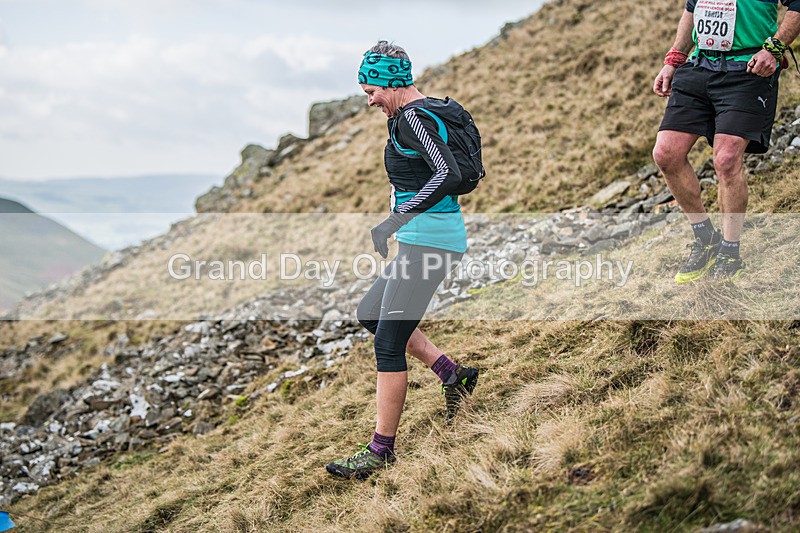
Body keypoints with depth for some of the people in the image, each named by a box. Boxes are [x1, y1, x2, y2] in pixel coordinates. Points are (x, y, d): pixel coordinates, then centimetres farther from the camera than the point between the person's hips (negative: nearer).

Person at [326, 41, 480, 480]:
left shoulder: (412, 118, -16)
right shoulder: (432, 111, 13)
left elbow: (449, 175, -30)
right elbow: (447, 171, 25)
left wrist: (393, 221, -32)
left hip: (428, 240, -11)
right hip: (430, 239, 11)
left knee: (388, 344, -6)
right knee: (369, 313, 20)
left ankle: (381, 450, 1)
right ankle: (453, 375, 19)